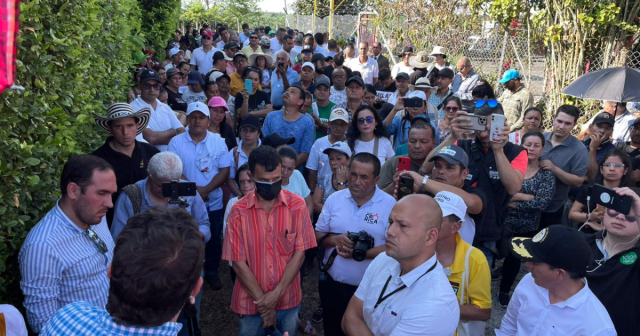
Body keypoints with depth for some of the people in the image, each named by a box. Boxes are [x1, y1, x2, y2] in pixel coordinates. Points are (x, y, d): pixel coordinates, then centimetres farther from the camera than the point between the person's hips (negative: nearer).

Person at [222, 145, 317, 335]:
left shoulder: (297, 205, -10)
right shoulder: (239, 212, -12)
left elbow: (300, 252, -8)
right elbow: (238, 261, -10)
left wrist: (277, 293, -14)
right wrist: (263, 300, -12)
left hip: (288, 299, 1)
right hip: (251, 301, 0)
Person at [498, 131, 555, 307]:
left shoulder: (547, 175, -3)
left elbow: (542, 203, -16)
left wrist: (513, 202, -17)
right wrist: (529, 197, -21)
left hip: (527, 227, 1)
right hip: (502, 222, -1)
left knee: (514, 259, 14)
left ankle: (504, 291, 37)